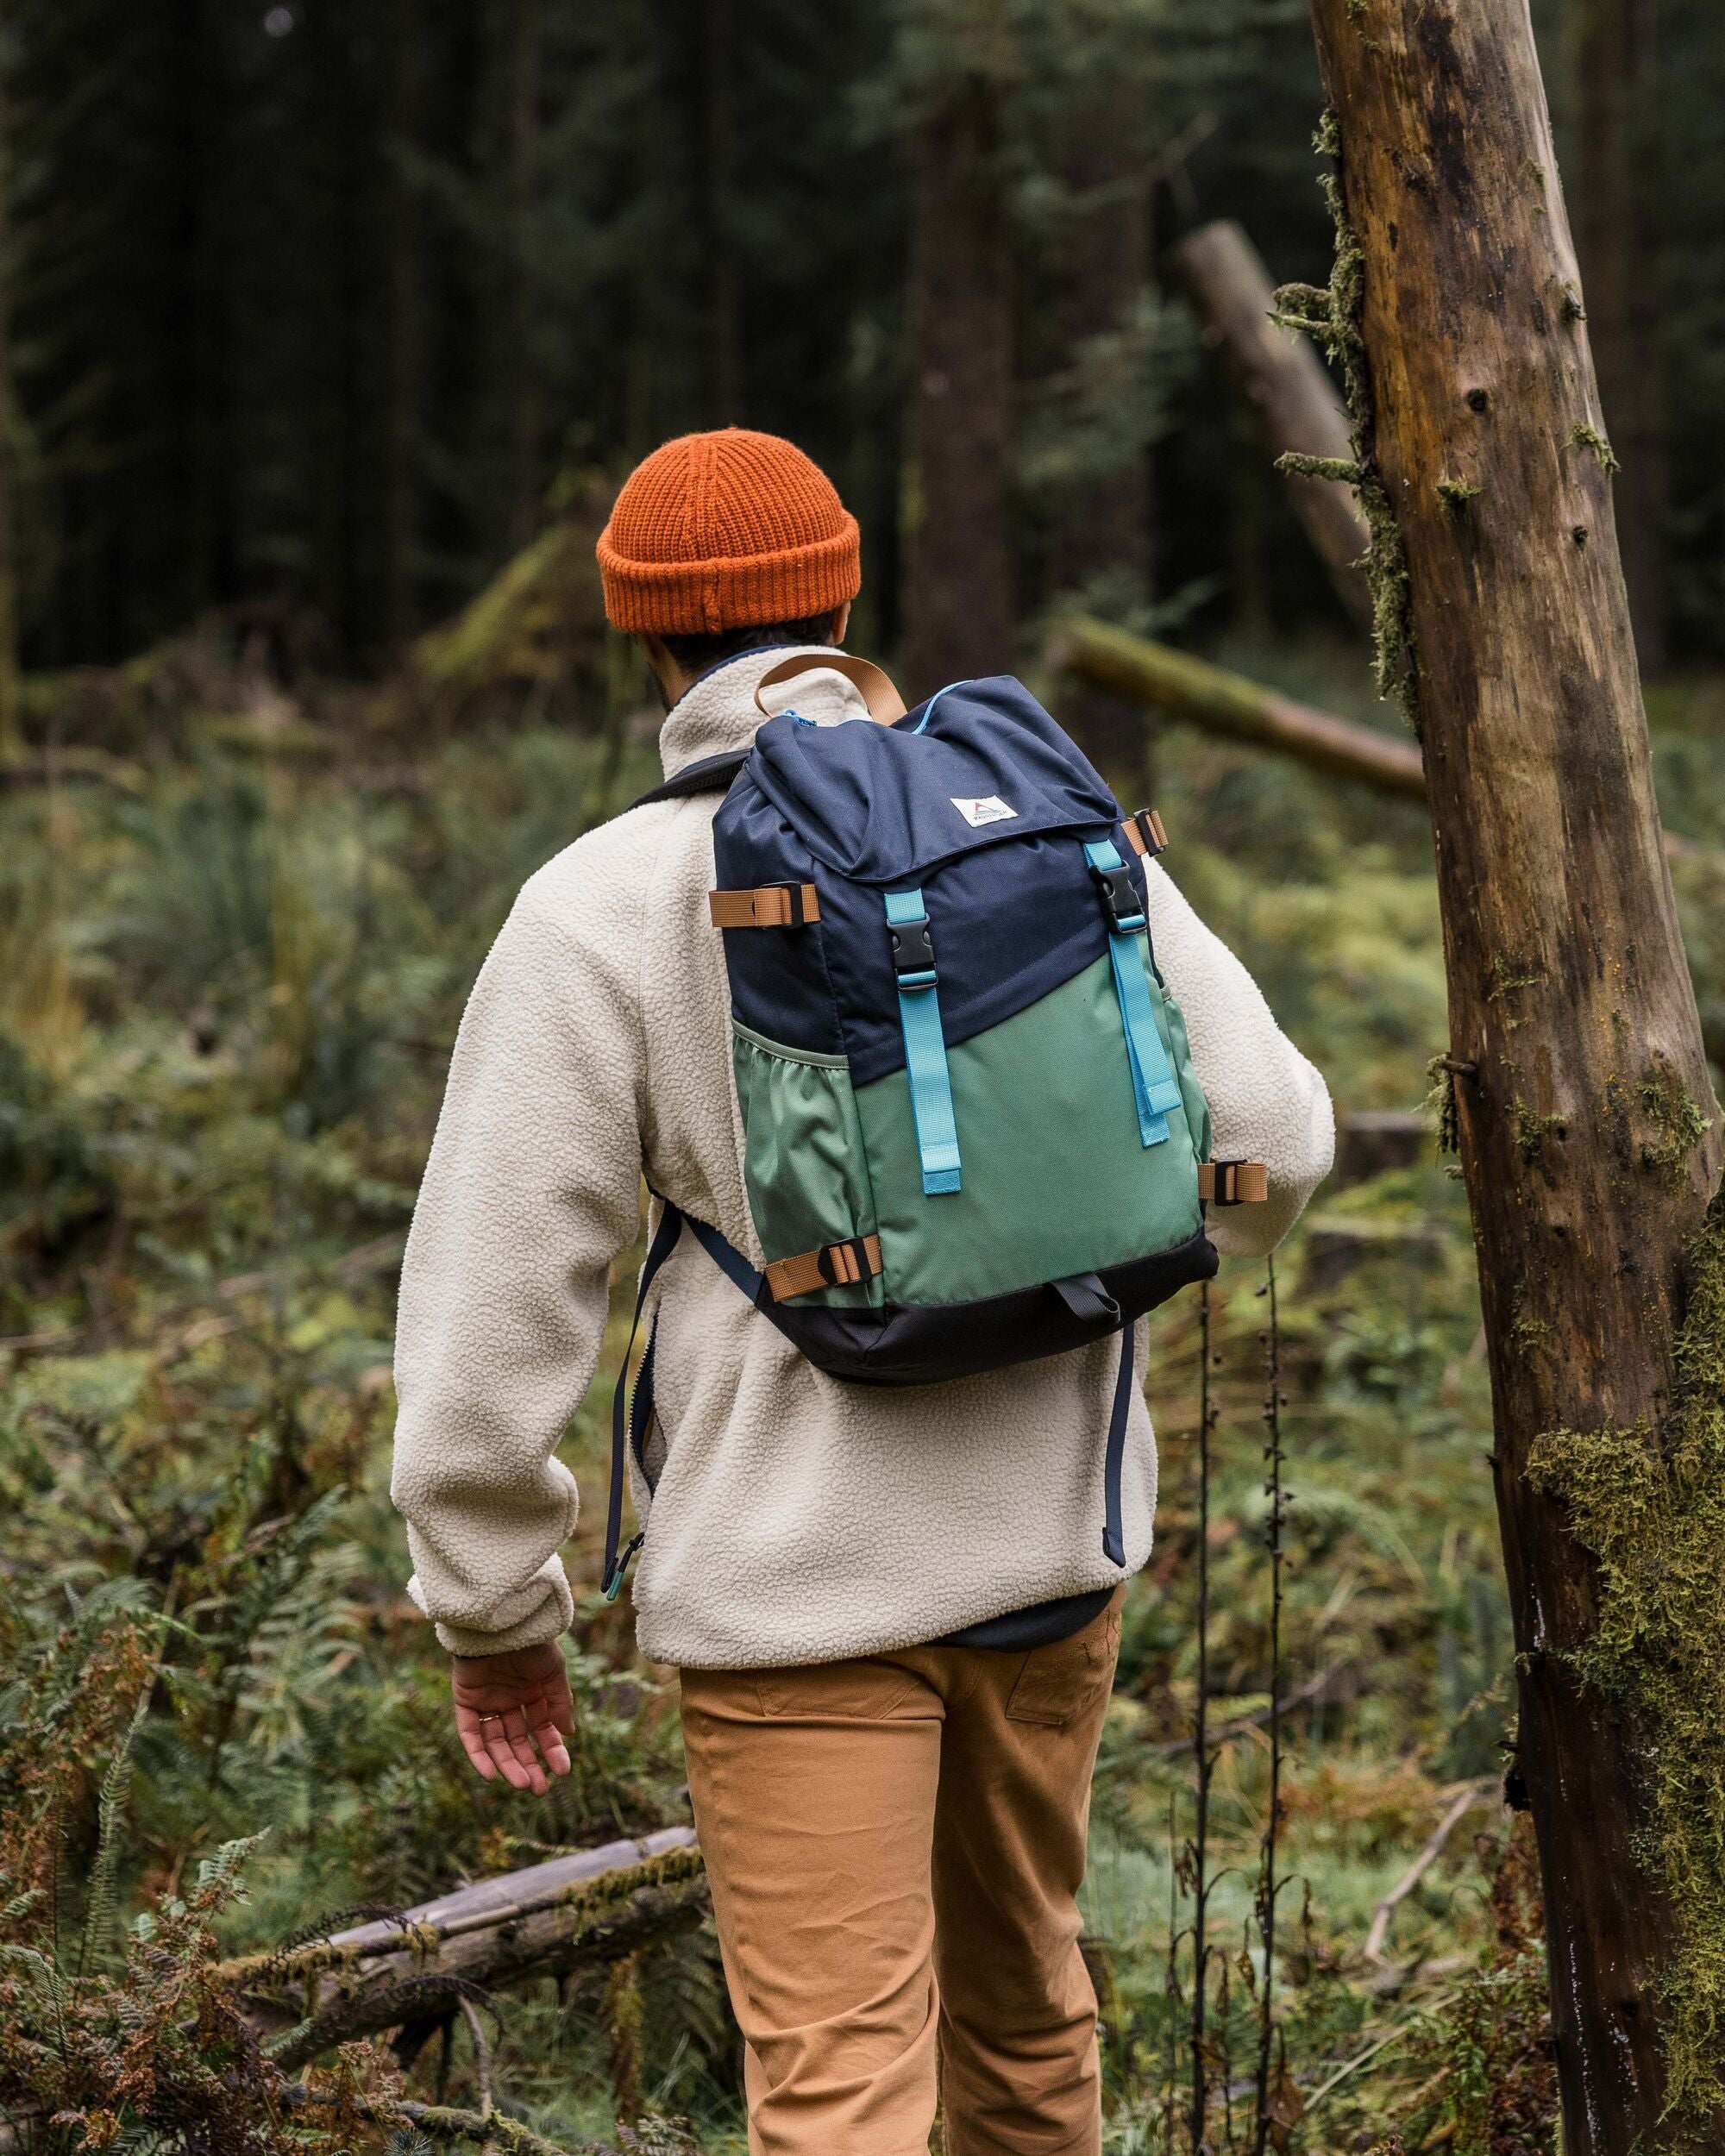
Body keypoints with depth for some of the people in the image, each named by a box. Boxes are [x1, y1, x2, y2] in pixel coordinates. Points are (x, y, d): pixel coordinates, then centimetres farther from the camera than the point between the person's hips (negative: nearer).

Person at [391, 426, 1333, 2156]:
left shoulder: (600, 911, -10)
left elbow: (492, 1312, -10)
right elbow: (1267, 1138, 1)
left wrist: (492, 1615, 2)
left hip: (796, 1575, -4)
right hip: (1055, 1523, 4)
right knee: (1021, 1982, 25)